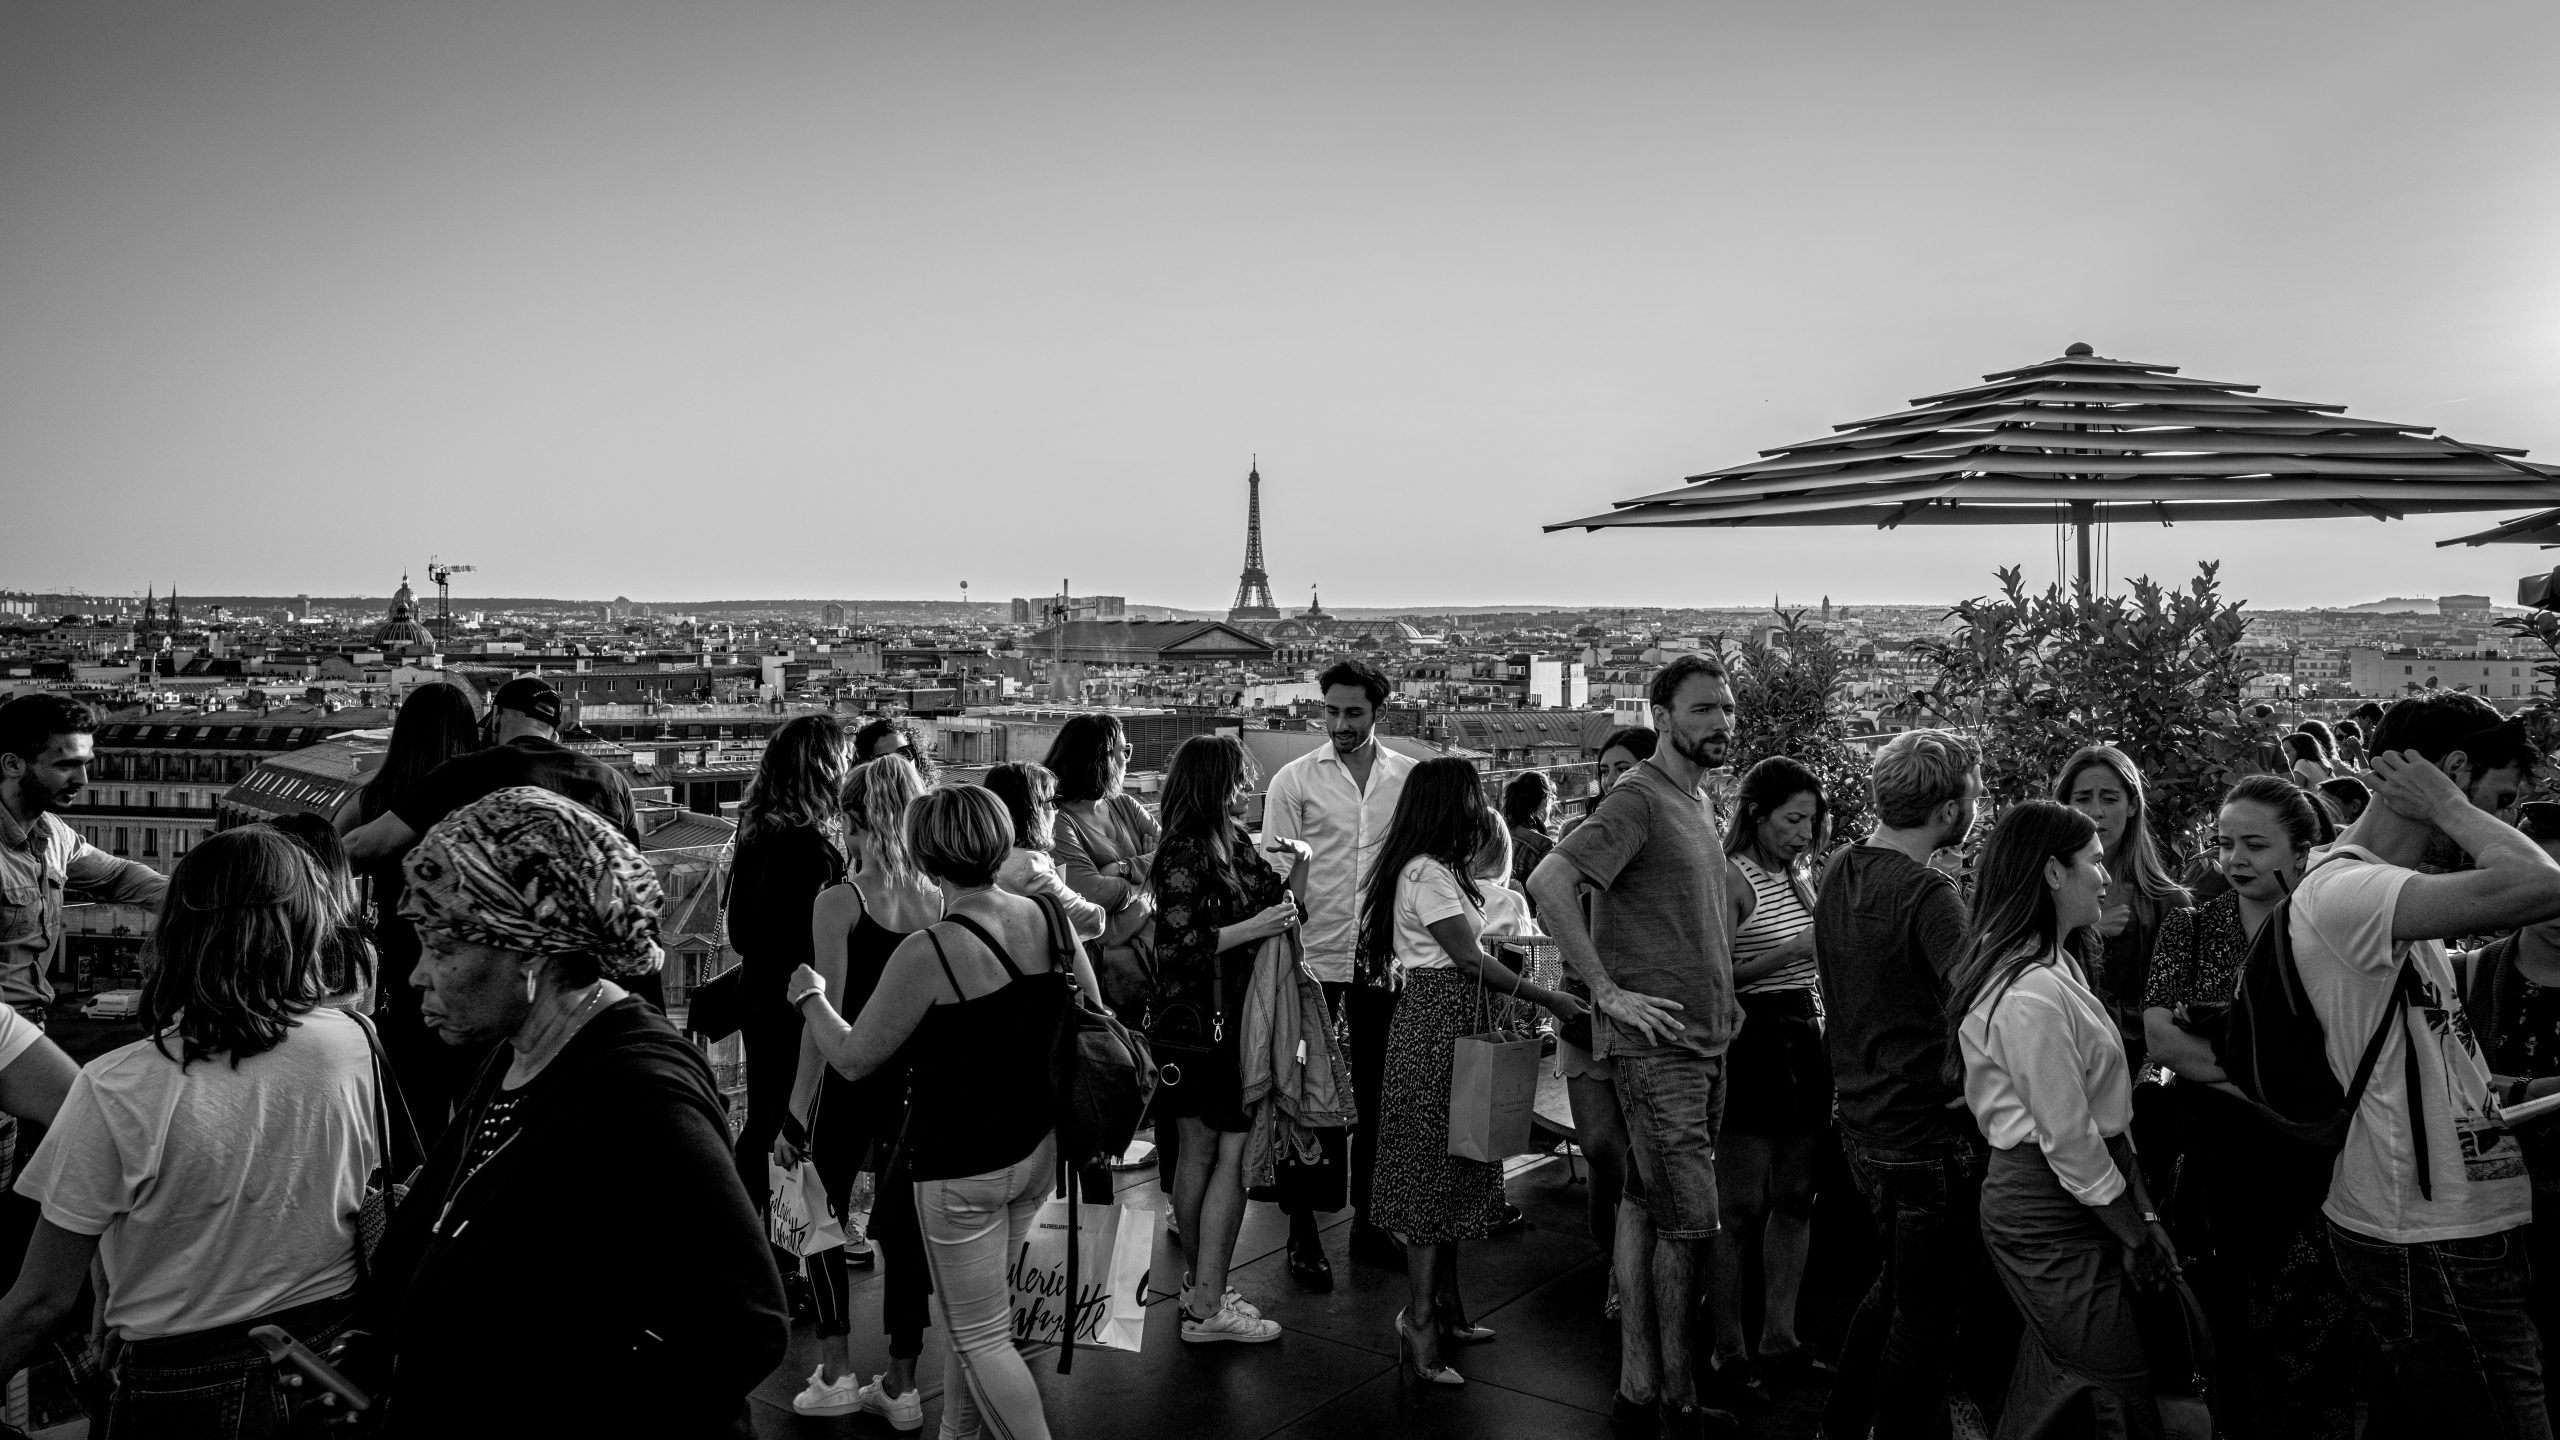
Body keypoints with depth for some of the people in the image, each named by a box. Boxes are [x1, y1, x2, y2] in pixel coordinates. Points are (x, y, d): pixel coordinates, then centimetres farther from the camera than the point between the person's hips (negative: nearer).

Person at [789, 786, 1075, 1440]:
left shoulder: (929, 952, -23)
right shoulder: (1043, 916, -3)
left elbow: (853, 1059, -12)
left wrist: (810, 994, 4)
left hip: (963, 1166, -7)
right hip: (1038, 1145, 7)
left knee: (980, 1335, 8)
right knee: (968, 1312, 24)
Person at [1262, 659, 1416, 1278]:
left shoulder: (1410, 778, 6)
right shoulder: (1294, 779, 0)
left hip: (1385, 964, 2)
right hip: (1314, 963, -2)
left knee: (1376, 1094, 11)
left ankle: (1368, 1218, 25)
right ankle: (1303, 1232, 15)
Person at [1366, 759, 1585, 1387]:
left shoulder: (1443, 869, 17)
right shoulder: (1426, 873, -16)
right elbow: (1471, 959, -17)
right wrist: (1548, 998, -13)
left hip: (1453, 1024, 10)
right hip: (1435, 1023, -10)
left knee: (1450, 1169, 13)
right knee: (1433, 1170, -6)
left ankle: (1447, 1308, 21)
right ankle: (1420, 1322, -1)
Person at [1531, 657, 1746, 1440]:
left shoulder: (1700, 801, 14)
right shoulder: (1637, 798, -13)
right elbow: (1548, 882, -24)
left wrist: (1722, 993, 15)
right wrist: (1609, 992, -22)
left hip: (1704, 1040, 8)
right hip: (1655, 1045, -8)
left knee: (1646, 1209, 13)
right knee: (1688, 1223, -3)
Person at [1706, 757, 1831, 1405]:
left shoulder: (1796, 877, 15)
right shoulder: (1731, 877, -10)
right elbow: (1719, 975, -18)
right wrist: (1796, 949, -20)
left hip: (1804, 1041, 8)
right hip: (1749, 1042, -8)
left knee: (1795, 1199, 12)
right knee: (1742, 1207, -1)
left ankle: (1779, 1335, 23)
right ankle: (1729, 1349, 9)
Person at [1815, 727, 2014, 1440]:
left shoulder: (1837, 871, 4)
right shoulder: (1928, 895, -22)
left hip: (1862, 1123, 9)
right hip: (1926, 1135, -9)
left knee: (1896, 1287, 26)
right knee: (1930, 1319, 6)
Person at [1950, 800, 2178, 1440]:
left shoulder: (2056, 968, 10)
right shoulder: (2034, 994, -23)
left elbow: (2106, 1112, 11)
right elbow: (2070, 1140, -20)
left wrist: (2144, 1212, 8)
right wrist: (2135, 1235, -9)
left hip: (2039, 1202, 10)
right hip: (2050, 1215, -10)